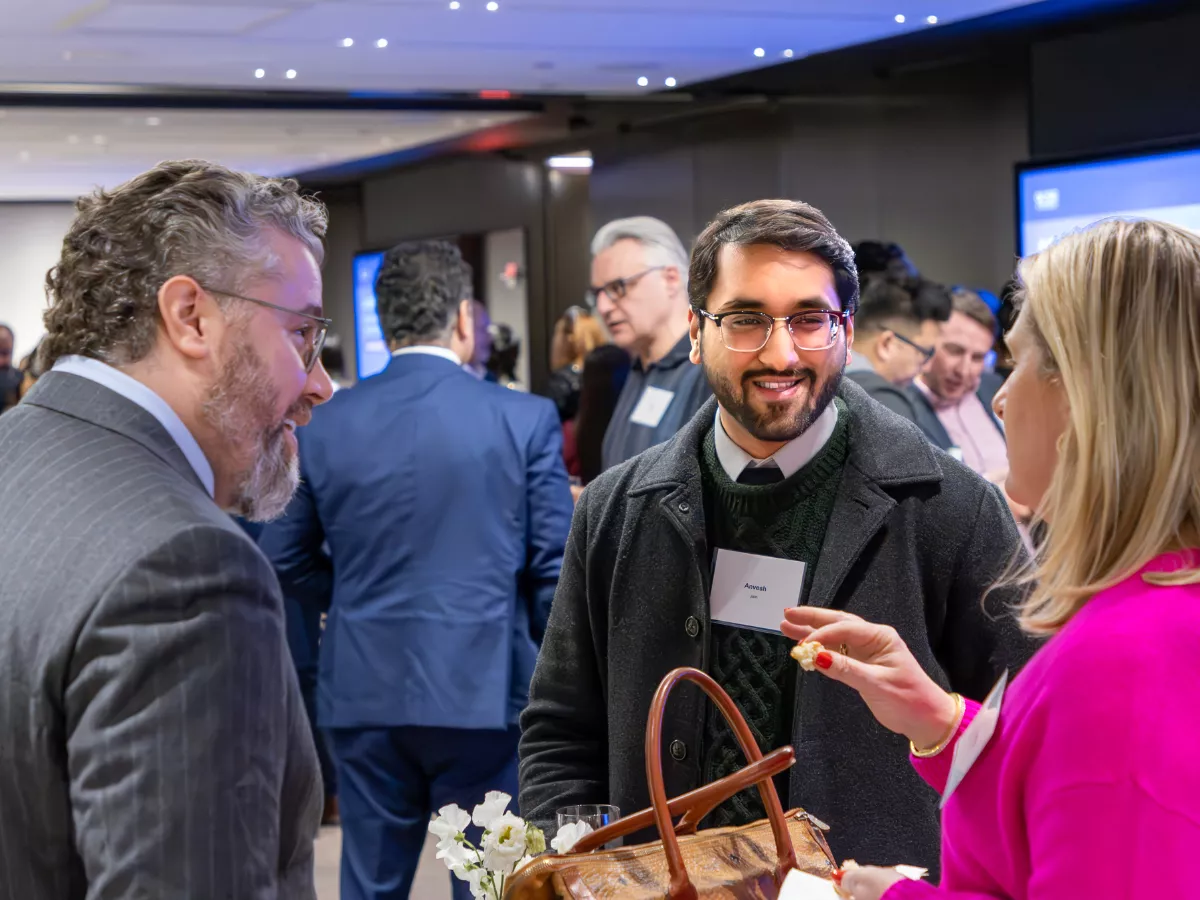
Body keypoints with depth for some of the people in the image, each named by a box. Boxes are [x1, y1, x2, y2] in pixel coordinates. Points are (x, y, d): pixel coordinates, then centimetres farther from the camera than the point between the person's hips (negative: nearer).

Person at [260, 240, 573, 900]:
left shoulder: (323, 424, 0)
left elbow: (285, 557, 8)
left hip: (365, 691, 2)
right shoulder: (525, 418, -6)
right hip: (484, 690, -2)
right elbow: (555, 567, -5)